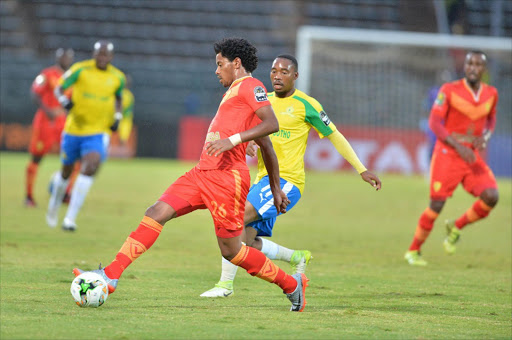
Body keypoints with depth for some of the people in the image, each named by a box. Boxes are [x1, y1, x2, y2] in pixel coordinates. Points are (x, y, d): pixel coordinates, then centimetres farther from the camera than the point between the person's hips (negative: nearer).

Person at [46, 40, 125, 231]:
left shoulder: (117, 78, 1)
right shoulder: (80, 70, -7)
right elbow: (59, 89, -3)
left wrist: (117, 117, 5)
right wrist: (64, 101, -24)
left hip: (98, 132, 0)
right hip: (74, 129, 0)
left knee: (90, 167, -23)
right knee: (66, 171, 13)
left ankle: (70, 218, -21)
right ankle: (54, 204, 45)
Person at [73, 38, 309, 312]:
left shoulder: (250, 86, -3)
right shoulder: (236, 92, 25)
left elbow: (272, 124, -19)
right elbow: (266, 147, 28)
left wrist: (232, 140, -26)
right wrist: (275, 187, 31)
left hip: (226, 176, -9)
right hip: (203, 173, 9)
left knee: (231, 251, -3)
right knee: (155, 214, -4)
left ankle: (292, 284, 14)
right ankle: (111, 274, -9)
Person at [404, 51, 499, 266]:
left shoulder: (491, 94, 5)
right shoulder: (449, 91, -9)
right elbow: (434, 122, -12)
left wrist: (485, 137, -1)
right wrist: (458, 146, -23)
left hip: (473, 155, 4)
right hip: (447, 153, -4)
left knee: (491, 197, -14)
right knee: (437, 204, -7)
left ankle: (456, 227, 11)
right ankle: (413, 251, 11)